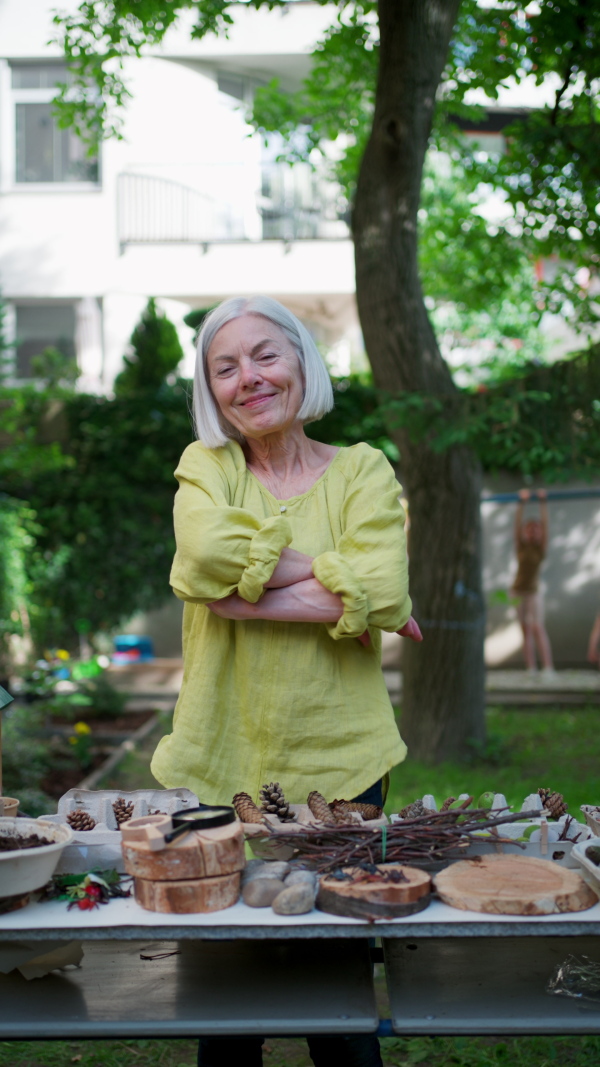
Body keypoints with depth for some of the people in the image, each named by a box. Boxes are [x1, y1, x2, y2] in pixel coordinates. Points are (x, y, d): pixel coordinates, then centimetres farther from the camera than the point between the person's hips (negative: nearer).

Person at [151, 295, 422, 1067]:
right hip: (220, 764, 1)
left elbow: (385, 593, -14)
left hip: (339, 763, -1)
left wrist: (249, 592, -15)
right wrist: (328, 578, -13)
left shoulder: (362, 470, 4)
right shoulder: (204, 467, 7)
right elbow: (204, 556, -15)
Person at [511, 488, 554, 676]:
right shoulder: (521, 547, 3)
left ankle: (548, 667, -22)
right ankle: (531, 669, 3)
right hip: (518, 592, 3)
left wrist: (543, 503, -16)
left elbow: (545, 524, -10)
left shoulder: (541, 548, -1)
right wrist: (521, 504, -15)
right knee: (526, 631, 4)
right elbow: (517, 524, -7)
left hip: (534, 593, -2)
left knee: (537, 628, -16)